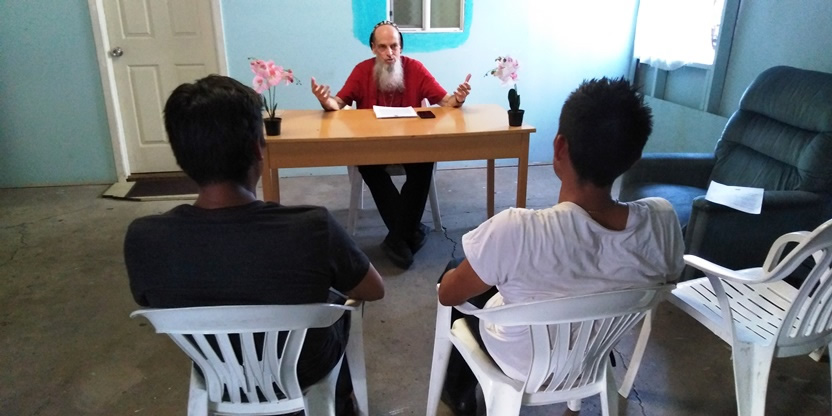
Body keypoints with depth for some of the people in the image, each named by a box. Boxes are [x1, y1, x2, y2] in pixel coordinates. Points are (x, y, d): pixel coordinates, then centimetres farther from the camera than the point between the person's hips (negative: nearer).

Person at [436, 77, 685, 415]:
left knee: (456, 270, 23)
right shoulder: (664, 221, -26)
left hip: (521, 368, -4)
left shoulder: (516, 230, -39)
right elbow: (665, 283, -3)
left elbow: (448, 294, -20)